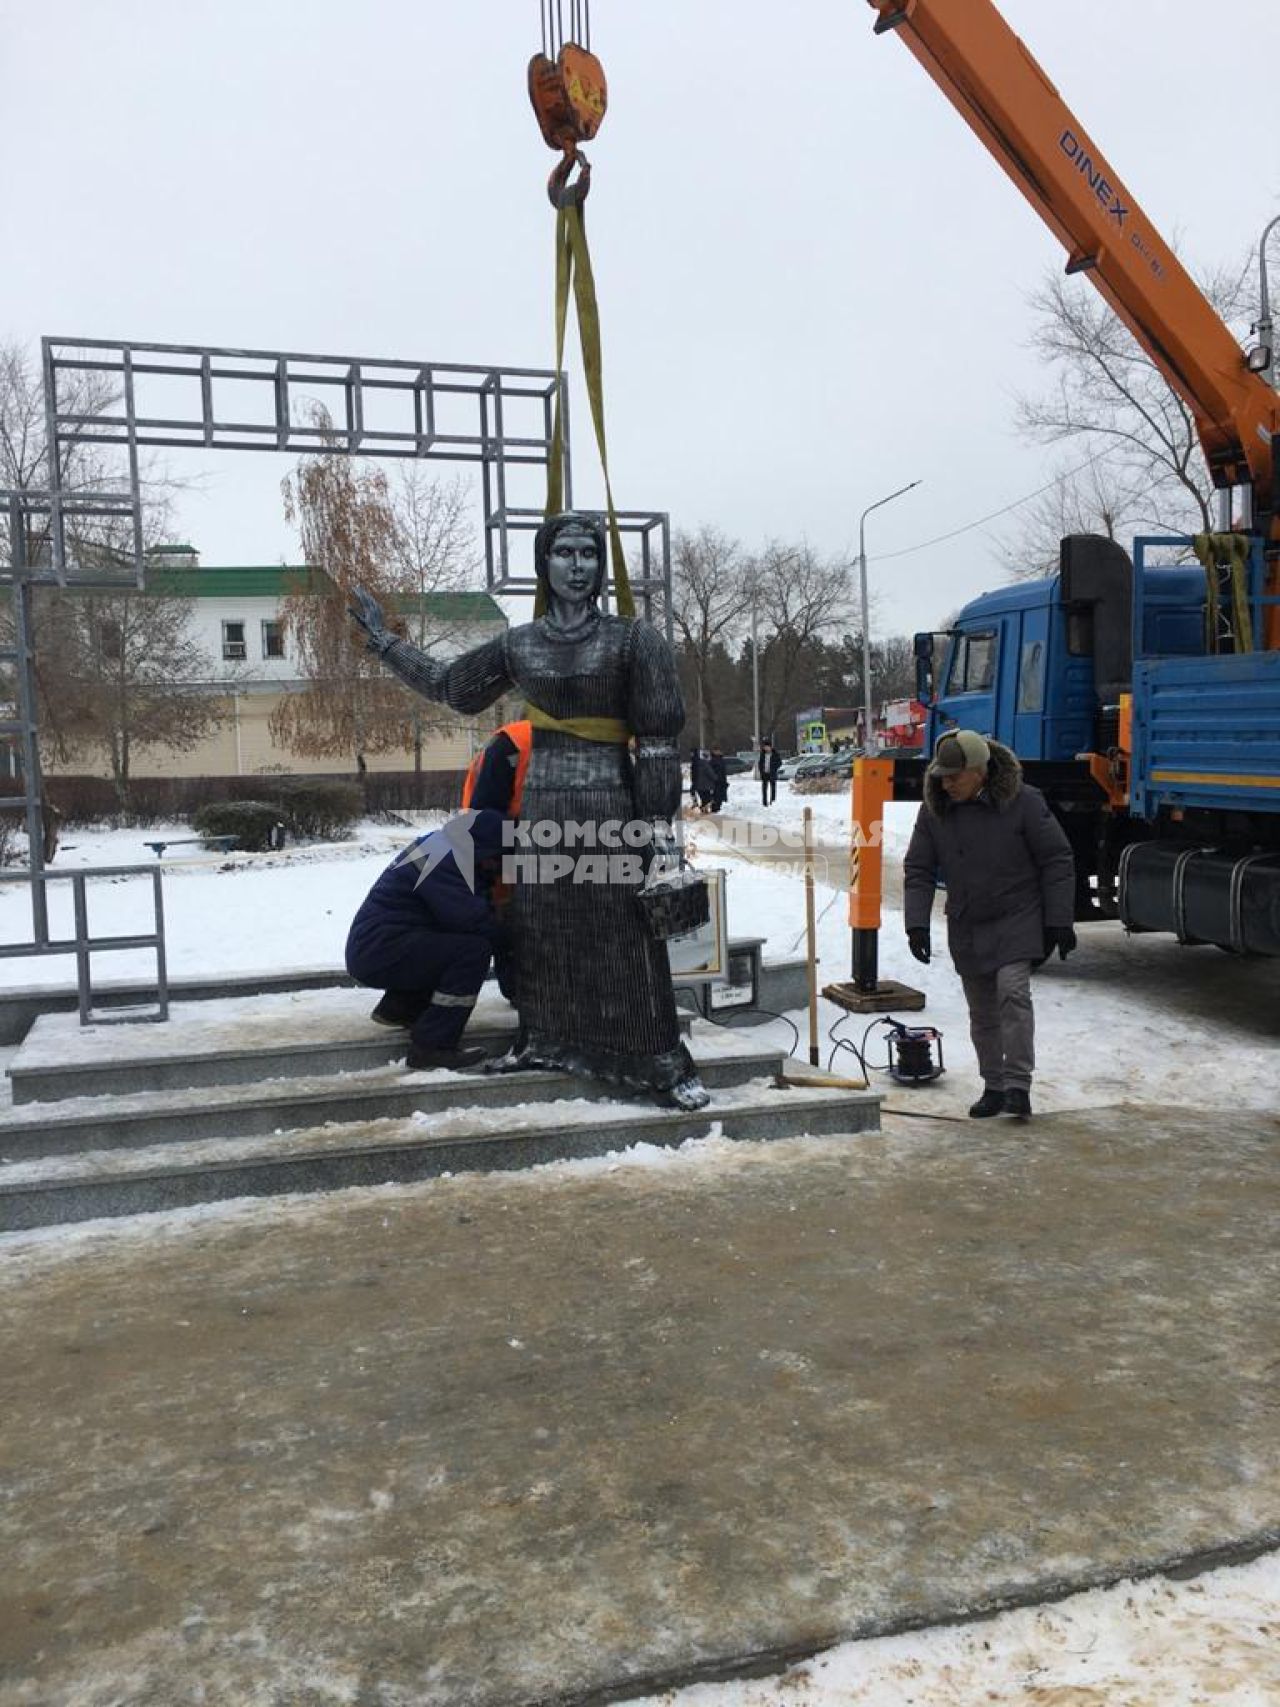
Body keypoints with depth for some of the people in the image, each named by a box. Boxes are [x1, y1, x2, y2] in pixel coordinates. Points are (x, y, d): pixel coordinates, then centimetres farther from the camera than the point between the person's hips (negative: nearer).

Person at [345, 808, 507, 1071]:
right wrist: (499, 926, -5)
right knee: (474, 949, -21)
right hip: (379, 952, -10)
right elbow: (471, 919, -24)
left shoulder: (442, 846, 13)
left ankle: (398, 1008, 25)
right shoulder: (442, 861, -19)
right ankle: (432, 1046, -20)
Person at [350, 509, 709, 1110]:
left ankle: (662, 1062, 5)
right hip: (542, 803, 4)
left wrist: (657, 819, -10)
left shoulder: (631, 639, -4)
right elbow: (446, 683, 20)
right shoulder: (517, 645, 7)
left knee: (626, 937, -2)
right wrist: (383, 639, 24)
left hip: (609, 801, -4)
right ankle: (542, 1040, 28)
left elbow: (658, 737, -5)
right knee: (540, 931, 11)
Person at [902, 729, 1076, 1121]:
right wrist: (916, 922, -7)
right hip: (966, 928, 4)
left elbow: (1057, 861, -7)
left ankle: (1018, 1085, -13)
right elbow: (918, 869, 3)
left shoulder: (1022, 801, -13)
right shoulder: (934, 810, -2)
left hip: (1017, 920, -4)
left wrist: (1058, 921, -9)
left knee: (1013, 991, -20)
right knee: (982, 1012, 10)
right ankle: (993, 1087, 23)